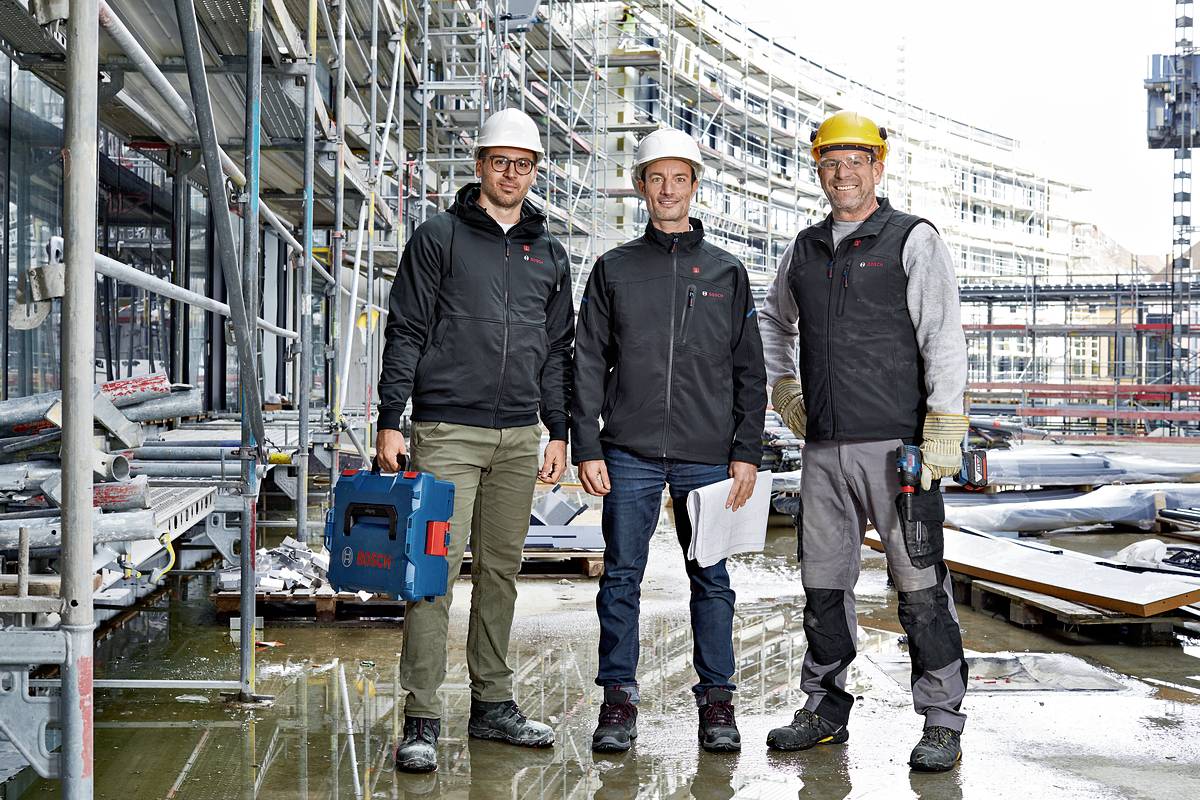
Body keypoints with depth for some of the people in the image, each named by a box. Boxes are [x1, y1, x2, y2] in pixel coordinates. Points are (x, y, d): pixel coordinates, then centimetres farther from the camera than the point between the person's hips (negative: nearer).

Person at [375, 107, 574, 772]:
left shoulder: (549, 253, 16)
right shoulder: (438, 237, 2)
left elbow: (558, 350, 18)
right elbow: (405, 333, -2)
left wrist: (558, 432, 13)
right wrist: (389, 422, -8)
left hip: (519, 438, 5)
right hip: (447, 429, -5)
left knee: (501, 570, 10)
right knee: (436, 568, -8)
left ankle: (492, 704, 21)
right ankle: (422, 720, -3)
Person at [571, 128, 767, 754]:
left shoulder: (726, 271, 10)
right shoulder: (614, 269, 9)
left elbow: (749, 370, 9)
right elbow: (588, 365, 6)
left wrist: (746, 452, 1)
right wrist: (586, 448, -2)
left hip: (707, 455, 0)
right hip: (629, 453, 0)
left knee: (712, 579, 5)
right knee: (621, 578, 3)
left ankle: (717, 700, 16)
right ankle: (618, 700, 14)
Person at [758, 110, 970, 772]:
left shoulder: (915, 240, 0)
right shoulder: (805, 249, 15)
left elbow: (943, 340, -7)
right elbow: (772, 321, 33)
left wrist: (942, 432, -15)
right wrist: (782, 389, 21)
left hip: (896, 444, -5)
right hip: (824, 447, 5)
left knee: (920, 586, -2)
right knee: (823, 582, 11)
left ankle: (942, 723, 8)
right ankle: (824, 711, 23)